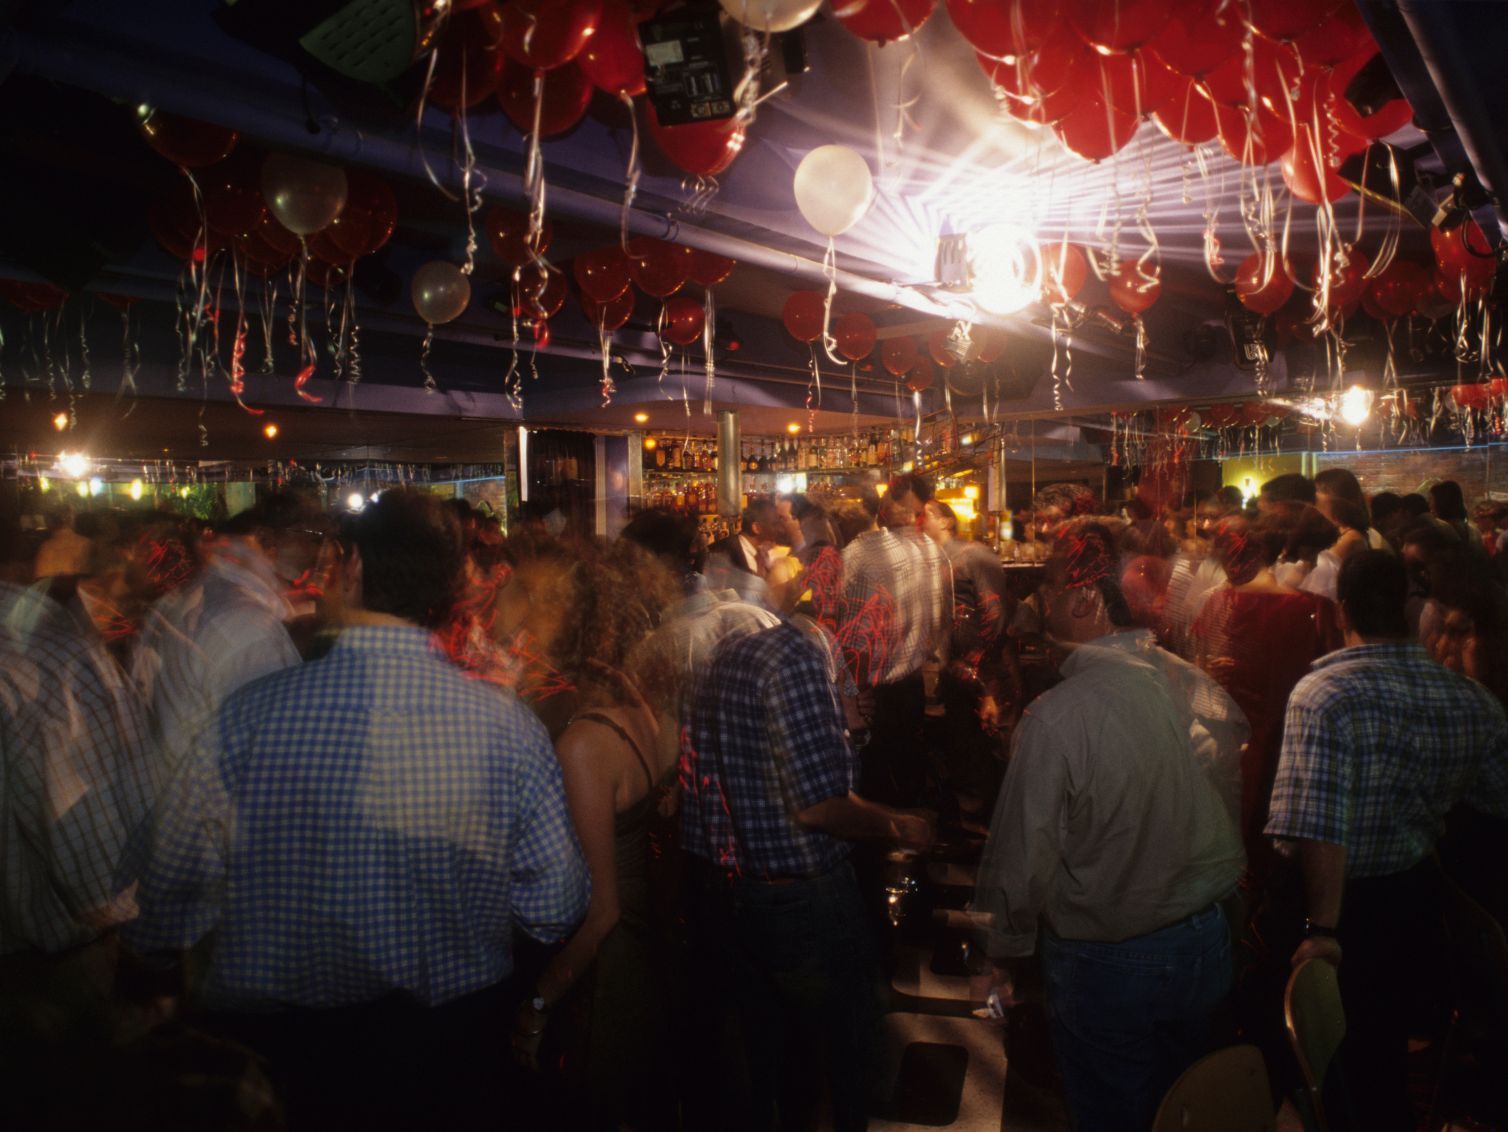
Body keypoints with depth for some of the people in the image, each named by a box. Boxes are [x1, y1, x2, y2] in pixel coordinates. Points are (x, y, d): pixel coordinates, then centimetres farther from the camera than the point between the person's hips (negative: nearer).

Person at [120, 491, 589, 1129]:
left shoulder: (249, 716, -20)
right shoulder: (509, 727, -18)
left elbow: (176, 885, -10)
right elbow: (557, 909, -12)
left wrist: (149, 975, 12)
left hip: (274, 1048, 0)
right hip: (452, 1048, 1)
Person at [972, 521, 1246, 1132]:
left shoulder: (1056, 716, -27)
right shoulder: (1205, 691, -9)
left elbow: (1026, 858, -20)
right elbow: (1225, 818, 4)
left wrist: (1004, 954, -2)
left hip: (1106, 967, -5)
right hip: (1206, 949, 6)